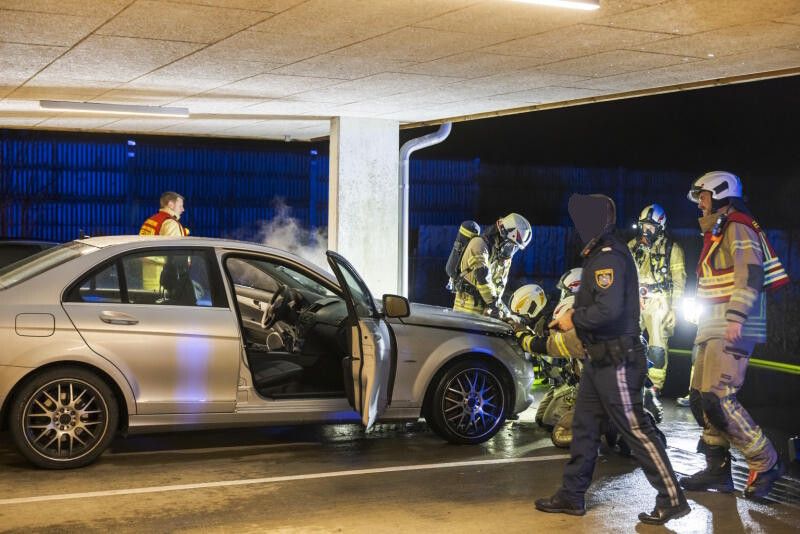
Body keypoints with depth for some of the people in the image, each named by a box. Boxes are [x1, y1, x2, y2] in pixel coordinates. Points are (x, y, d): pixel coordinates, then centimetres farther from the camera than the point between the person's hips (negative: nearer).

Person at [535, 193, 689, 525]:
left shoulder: (609, 257, -19)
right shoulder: (599, 254, 13)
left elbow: (610, 309, -29)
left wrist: (574, 318, -16)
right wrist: (573, 317, 4)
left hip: (617, 361, -10)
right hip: (600, 359, 10)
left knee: (636, 430, -4)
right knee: (584, 426, 13)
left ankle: (672, 500, 5)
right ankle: (572, 496, 21)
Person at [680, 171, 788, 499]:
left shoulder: (738, 228, -8)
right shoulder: (717, 233, 23)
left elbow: (750, 274, -21)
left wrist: (736, 318, -28)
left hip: (732, 332, -10)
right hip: (714, 331, 10)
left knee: (718, 399, -17)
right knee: (700, 399, 9)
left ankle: (765, 463, -7)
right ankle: (718, 469, 16)